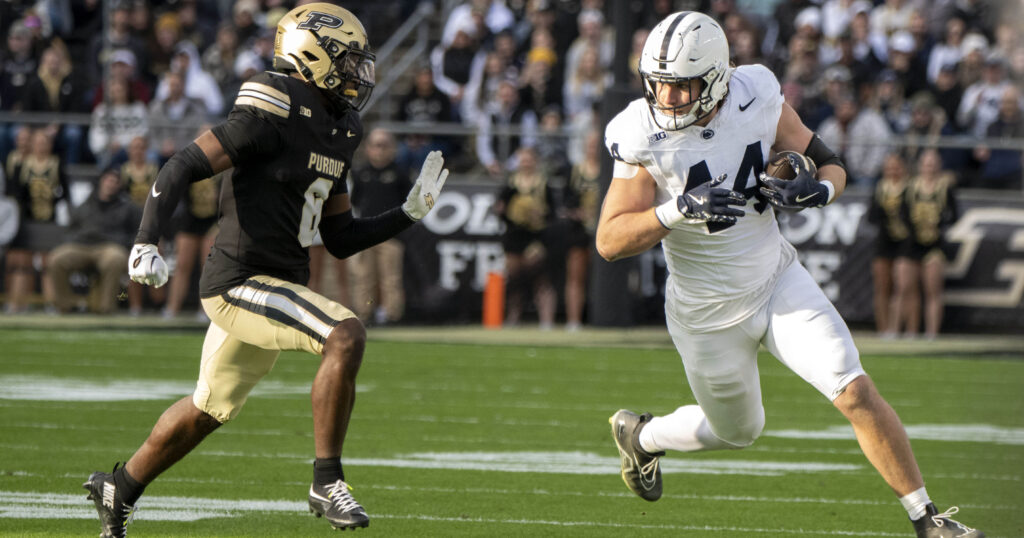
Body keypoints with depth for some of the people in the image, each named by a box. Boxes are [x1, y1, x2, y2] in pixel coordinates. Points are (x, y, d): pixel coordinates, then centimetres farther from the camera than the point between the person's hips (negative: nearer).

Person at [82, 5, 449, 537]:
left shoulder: (335, 135, 12)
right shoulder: (273, 116, -16)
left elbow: (341, 238, 18)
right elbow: (183, 166, -18)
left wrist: (408, 213, 10)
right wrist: (146, 242, -29)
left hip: (276, 288, 10)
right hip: (241, 281, -10)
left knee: (209, 409, 21)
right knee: (346, 334, -25)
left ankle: (118, 488, 39)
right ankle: (326, 482, -18)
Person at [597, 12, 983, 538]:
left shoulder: (758, 102, -14)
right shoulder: (644, 139, -21)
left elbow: (831, 165, 0)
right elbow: (609, 241, -20)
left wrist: (816, 190, -25)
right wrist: (679, 209, -35)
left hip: (778, 281, 2)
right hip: (708, 313, -2)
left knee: (857, 394, -11)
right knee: (737, 431, 16)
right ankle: (640, 434, 47)